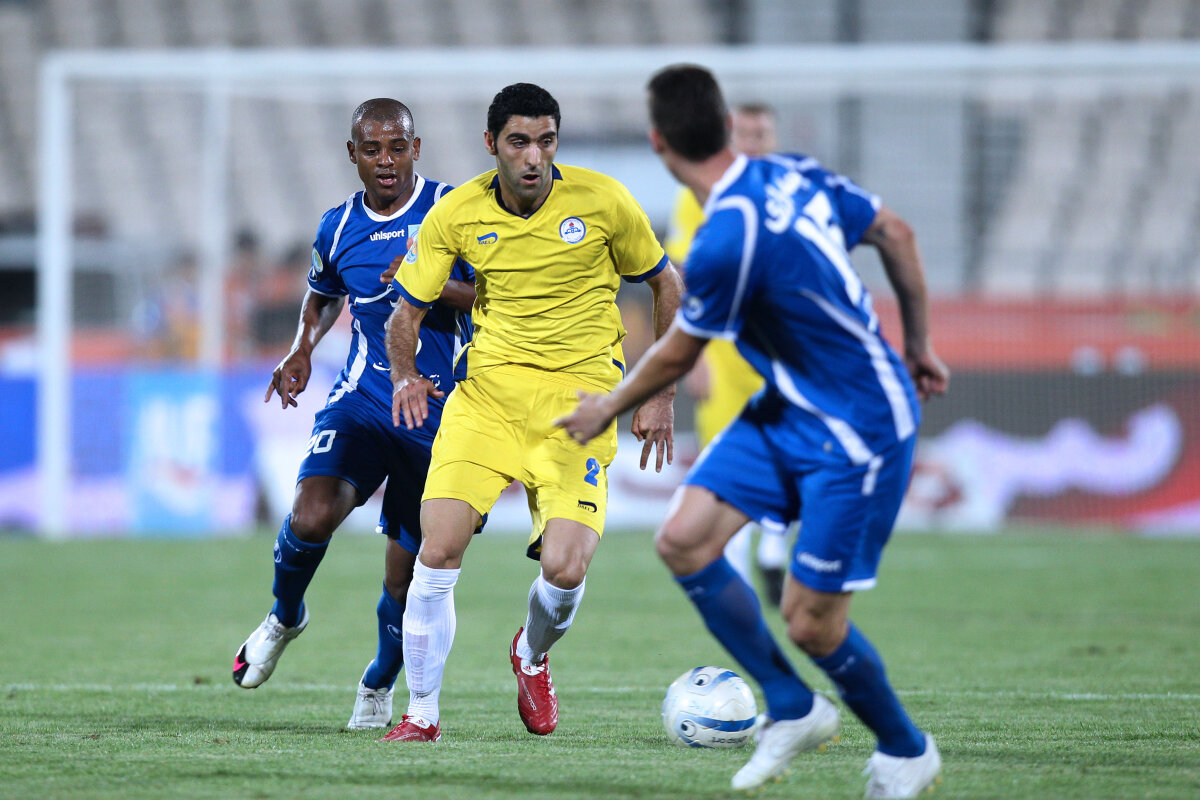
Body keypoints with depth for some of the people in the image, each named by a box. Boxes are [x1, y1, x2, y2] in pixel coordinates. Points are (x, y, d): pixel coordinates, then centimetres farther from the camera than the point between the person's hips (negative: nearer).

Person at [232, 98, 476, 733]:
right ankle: (285, 617, 7)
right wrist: (302, 348, 9)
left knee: (406, 573, 4)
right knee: (311, 518, -24)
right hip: (362, 401, 2)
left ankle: (380, 683, 32)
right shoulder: (338, 227, 7)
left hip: (439, 414, -2)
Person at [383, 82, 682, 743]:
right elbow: (407, 312, 9)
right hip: (487, 390, 1)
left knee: (565, 569, -16)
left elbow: (667, 285, 8)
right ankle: (422, 714, 2)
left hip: (580, 394, -1)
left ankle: (532, 655, 22)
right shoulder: (456, 215, -2)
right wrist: (405, 376, -12)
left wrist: (661, 396, 6)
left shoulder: (602, 202, -6)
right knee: (438, 550, -15)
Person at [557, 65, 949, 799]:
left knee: (810, 621, -2)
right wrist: (917, 345, 22)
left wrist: (608, 409, 8)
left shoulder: (725, 242, -27)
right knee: (684, 539, 0)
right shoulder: (794, 175, -3)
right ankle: (793, 708, 14)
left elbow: (677, 357, -12)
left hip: (858, 434, -9)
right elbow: (896, 233, 10)